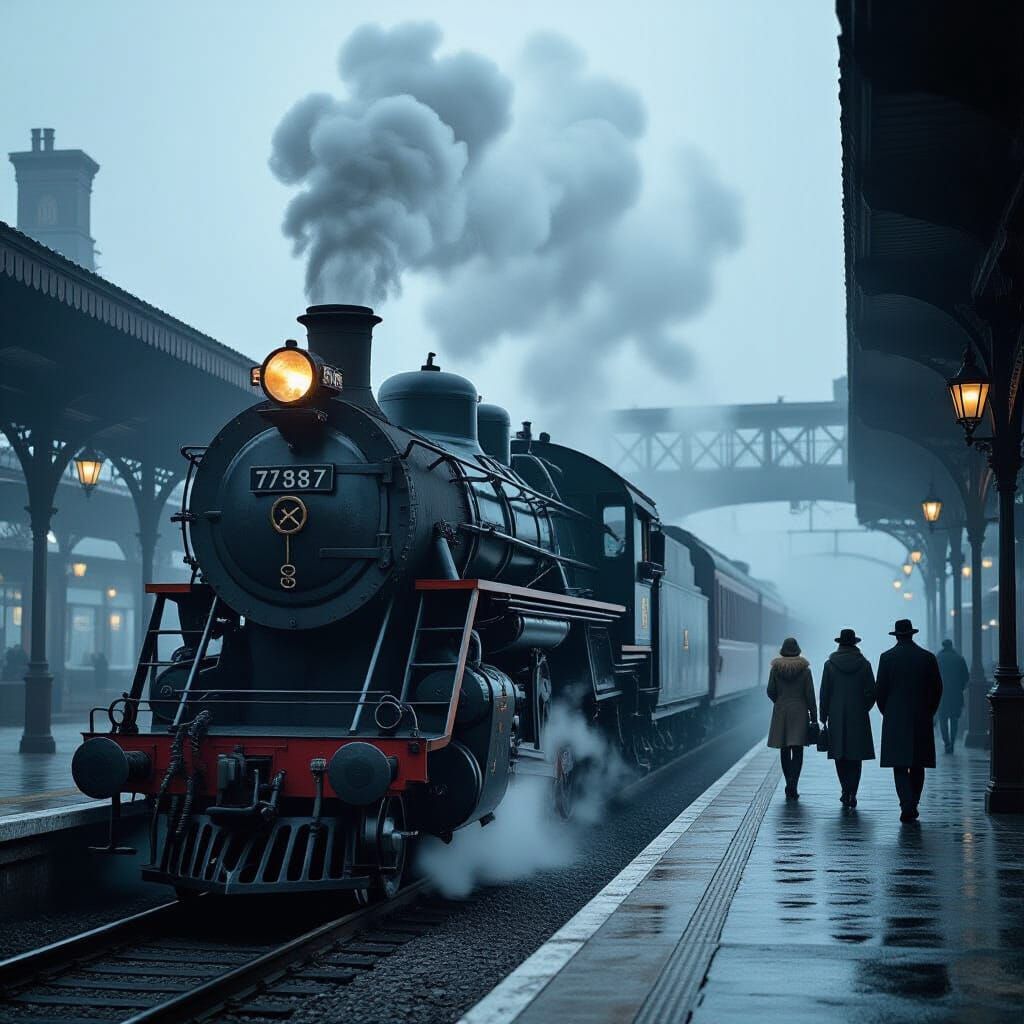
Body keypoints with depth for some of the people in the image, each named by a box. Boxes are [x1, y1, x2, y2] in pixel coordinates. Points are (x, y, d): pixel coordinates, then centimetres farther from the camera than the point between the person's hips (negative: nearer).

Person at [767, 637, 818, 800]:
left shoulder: (775, 668, -2)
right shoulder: (805, 670, -4)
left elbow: (770, 691, -1)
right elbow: (810, 695, -4)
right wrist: (814, 717, 2)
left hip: (781, 713, 1)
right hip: (799, 712, -1)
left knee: (784, 750, 12)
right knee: (797, 751, 0)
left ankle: (790, 785, 17)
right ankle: (793, 785, -15)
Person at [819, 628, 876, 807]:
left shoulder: (830, 664, -3)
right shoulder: (864, 664, -2)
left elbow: (824, 693, -2)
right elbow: (871, 692, 0)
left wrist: (823, 717, 6)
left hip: (837, 718, 0)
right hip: (859, 718, 0)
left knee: (840, 755, 10)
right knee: (856, 757, 5)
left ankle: (846, 791, 8)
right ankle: (852, 793, -2)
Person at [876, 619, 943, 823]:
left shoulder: (887, 657, -4)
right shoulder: (928, 657, 1)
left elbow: (880, 690, -3)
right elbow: (937, 689, 4)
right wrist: (928, 713, 15)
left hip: (895, 720, -2)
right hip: (921, 720, 2)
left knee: (900, 766, -2)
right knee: (917, 766, 13)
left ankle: (907, 805, -16)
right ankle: (913, 806, 17)